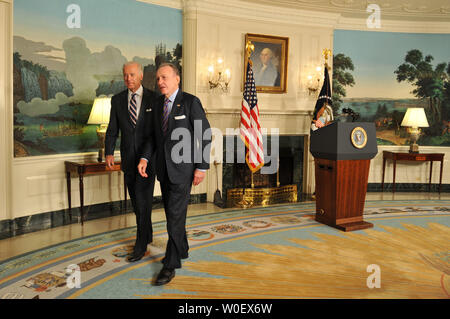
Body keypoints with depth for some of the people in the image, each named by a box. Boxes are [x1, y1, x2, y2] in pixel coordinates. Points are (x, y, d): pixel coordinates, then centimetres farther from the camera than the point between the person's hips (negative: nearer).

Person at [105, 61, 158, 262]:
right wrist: (109, 152, -5)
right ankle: (147, 234, 31)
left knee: (143, 200, -8)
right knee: (136, 201, 13)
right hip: (128, 159, 4)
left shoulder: (154, 99, -2)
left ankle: (141, 245, 1)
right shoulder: (117, 100, 8)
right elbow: (112, 129, 7)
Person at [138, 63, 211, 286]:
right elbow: (153, 135, 13)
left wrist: (202, 167, -14)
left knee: (175, 215, -7)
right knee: (172, 213, 16)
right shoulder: (158, 104, 10)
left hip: (183, 168, -7)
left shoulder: (190, 102, -10)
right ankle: (181, 250, 35)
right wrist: (145, 158, -2)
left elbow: (205, 135, -11)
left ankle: (170, 265, 3)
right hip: (163, 168, 7)